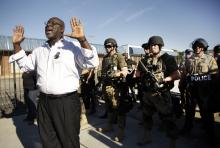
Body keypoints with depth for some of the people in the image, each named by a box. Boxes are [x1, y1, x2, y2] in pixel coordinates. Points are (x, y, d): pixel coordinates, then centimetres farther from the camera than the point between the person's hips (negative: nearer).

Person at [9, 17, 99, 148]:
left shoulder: (73, 47, -7)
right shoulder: (39, 50, 13)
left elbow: (92, 63, -17)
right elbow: (25, 65, 25)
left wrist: (82, 39, -30)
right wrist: (17, 45, 13)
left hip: (66, 102, -6)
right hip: (44, 101, 6)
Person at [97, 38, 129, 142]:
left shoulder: (119, 57, -6)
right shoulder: (105, 58, 15)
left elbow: (125, 72, -14)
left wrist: (113, 75, -20)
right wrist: (103, 78, 10)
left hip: (116, 87, -7)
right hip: (106, 87, 8)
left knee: (119, 109, 0)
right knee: (109, 108, 19)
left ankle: (121, 132, 10)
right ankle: (109, 126, 35)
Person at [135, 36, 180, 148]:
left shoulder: (168, 59, -5)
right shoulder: (145, 60, 9)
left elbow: (177, 75, -10)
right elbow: (138, 74, 12)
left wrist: (163, 80, -21)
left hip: (161, 94, -5)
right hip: (147, 94, 6)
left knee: (168, 119, 3)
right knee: (146, 116, 19)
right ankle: (147, 137, 40)